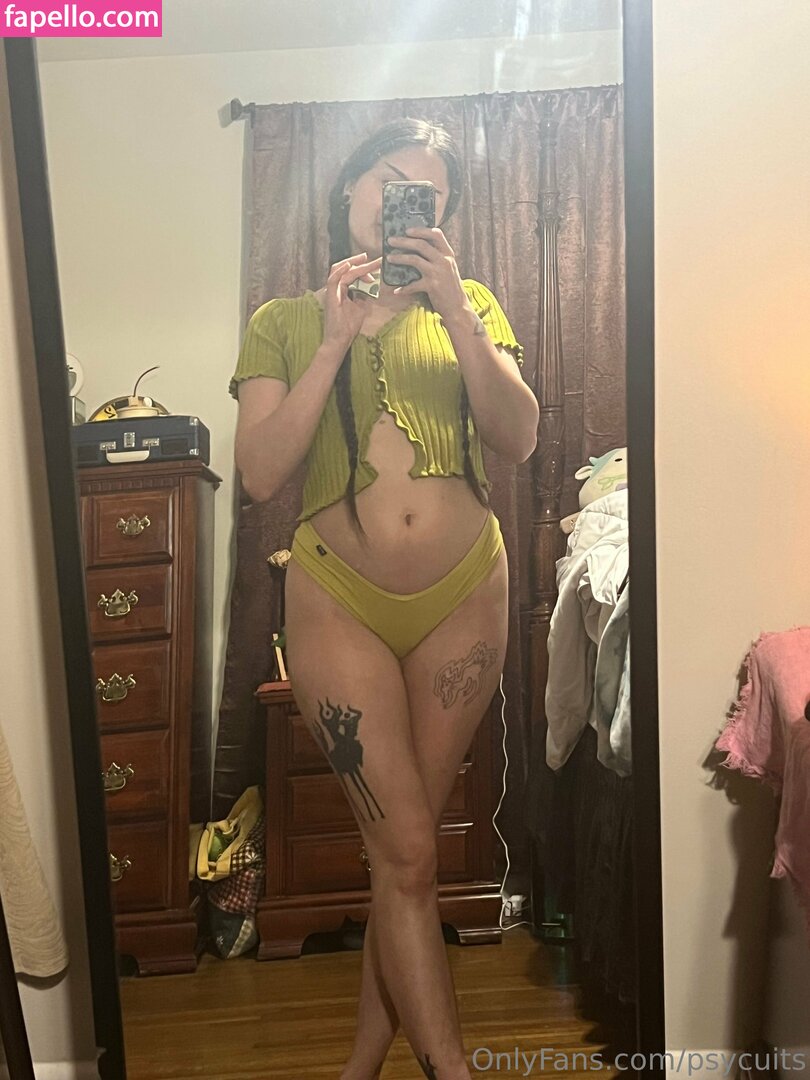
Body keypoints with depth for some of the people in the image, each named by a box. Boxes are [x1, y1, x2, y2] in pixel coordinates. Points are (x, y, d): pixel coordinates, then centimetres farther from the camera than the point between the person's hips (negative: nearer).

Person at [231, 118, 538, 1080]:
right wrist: (336, 342, -13)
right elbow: (259, 472, -7)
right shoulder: (282, 324, 6)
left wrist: (455, 310, -15)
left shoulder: (468, 305, 10)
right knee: (405, 853, -1)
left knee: (404, 845, 11)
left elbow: (518, 439, -5)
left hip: (464, 596, 2)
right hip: (341, 603, -2)